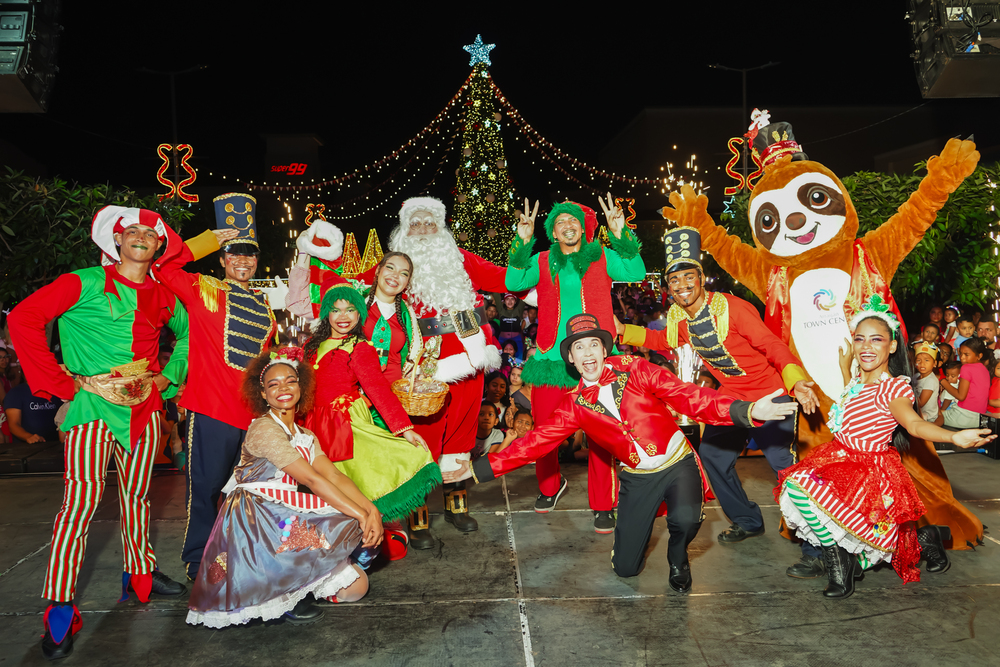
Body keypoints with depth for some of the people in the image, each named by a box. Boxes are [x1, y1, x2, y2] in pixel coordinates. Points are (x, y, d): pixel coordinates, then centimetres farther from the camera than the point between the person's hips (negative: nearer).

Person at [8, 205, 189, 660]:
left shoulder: (161, 297, 9)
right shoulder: (85, 283, -4)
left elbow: (187, 333, 25)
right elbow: (23, 319, -9)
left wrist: (169, 375, 10)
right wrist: (61, 381, -11)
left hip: (144, 408, 5)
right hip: (94, 404, -5)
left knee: (135, 494, 14)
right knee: (81, 500, -9)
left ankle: (139, 573, 30)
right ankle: (60, 608, 0)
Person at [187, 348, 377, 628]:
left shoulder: (305, 435, 14)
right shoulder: (263, 429, -13)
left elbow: (334, 475, -1)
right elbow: (312, 480, -20)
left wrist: (370, 508, -17)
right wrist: (359, 514, -23)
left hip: (285, 517, 7)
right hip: (256, 523, -7)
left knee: (356, 586, -4)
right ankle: (284, 596, -6)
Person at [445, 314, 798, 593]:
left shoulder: (634, 370, -11)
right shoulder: (575, 405, -3)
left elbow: (689, 397, -19)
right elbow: (537, 441, -3)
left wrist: (746, 411, -34)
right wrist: (479, 468, -9)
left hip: (677, 463, -2)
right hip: (636, 478, 3)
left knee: (685, 519, -33)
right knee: (625, 567, 2)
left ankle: (677, 558, 5)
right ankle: (640, 523, 36)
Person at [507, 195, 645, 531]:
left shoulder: (602, 257, 8)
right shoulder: (542, 262, 11)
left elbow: (636, 273, -8)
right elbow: (514, 282, -4)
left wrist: (620, 234, -15)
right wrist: (522, 242, -10)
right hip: (551, 358, 2)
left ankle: (603, 506, 12)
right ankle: (550, 485, 36)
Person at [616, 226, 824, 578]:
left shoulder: (731, 308, -21)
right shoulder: (677, 318, -2)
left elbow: (772, 345, -22)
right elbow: (663, 340, 20)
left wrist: (796, 381, -38)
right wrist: (624, 331, 10)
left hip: (769, 396, -7)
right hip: (730, 398, 8)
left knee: (786, 465, -17)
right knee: (712, 455, 14)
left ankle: (816, 551, -7)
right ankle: (747, 521, 35)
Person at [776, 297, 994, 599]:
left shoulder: (893, 387, -17)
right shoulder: (857, 382, 8)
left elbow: (913, 422, -36)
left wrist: (955, 437, -54)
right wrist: (846, 369, 24)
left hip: (871, 468, -8)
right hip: (843, 461, 8)